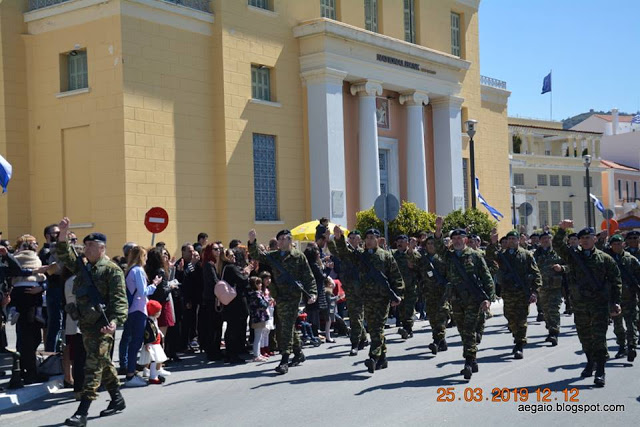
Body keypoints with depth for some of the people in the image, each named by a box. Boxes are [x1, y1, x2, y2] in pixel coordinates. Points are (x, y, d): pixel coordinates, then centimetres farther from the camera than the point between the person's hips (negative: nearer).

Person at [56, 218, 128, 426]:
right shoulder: (83, 267, 14)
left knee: (93, 367, -9)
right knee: (104, 364, 17)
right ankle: (117, 400, 30)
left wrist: (115, 321, -29)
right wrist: (62, 234, 0)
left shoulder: (112, 270, -9)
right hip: (86, 323, 8)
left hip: (102, 325, -8)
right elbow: (64, 256, 14)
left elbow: (120, 300, -15)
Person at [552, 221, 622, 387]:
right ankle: (590, 363, 34)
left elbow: (616, 281, 6)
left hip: (600, 304, -3)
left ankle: (600, 372, -7)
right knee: (584, 337, 14)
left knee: (599, 337, -9)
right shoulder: (573, 255, 7)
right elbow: (557, 245, -5)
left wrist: (615, 302, -1)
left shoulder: (605, 258, 3)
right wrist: (562, 230, -21)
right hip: (580, 304, 3)